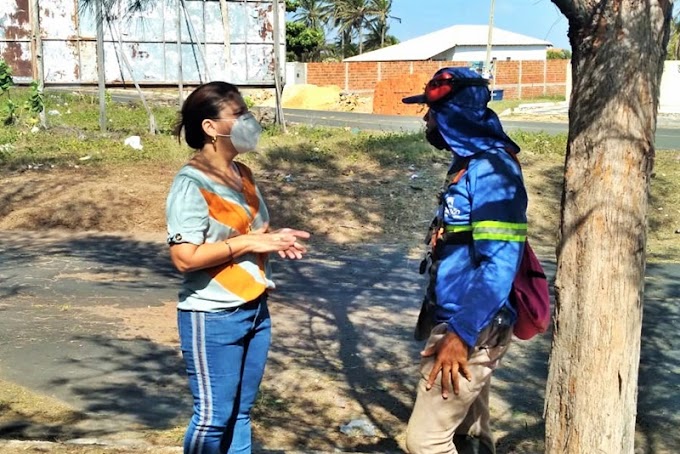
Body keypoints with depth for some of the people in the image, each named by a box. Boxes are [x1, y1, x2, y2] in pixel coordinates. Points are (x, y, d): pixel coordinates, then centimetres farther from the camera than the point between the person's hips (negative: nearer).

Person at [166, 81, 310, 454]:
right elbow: (185, 256, -24)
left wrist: (275, 238, -1)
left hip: (255, 309, 8)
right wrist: (249, 243, -20)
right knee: (213, 417, 4)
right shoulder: (191, 184, -17)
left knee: (240, 413, 16)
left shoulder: (242, 174, 8)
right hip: (212, 318, -8)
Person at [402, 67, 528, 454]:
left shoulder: (491, 170, -20)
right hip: (458, 322, 10)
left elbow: (499, 266, -26)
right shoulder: (468, 164, 11)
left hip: (472, 330, -10)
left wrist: (461, 334, -25)